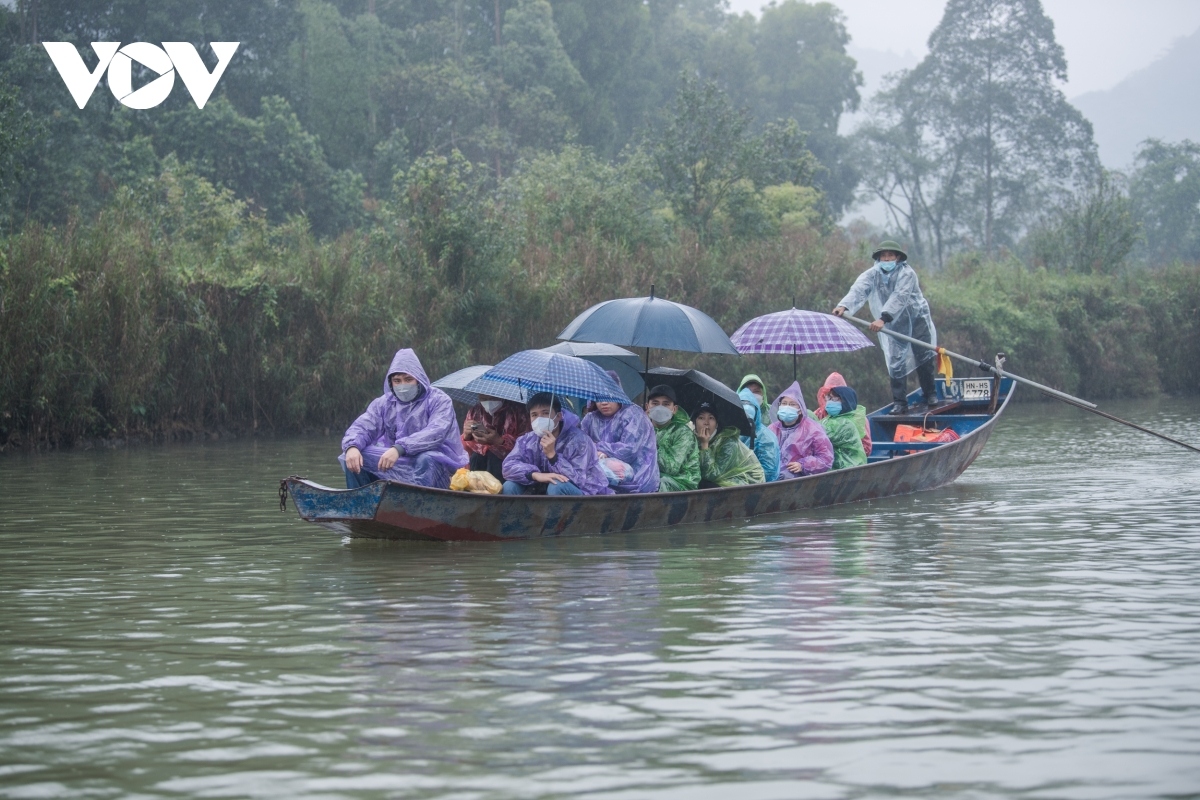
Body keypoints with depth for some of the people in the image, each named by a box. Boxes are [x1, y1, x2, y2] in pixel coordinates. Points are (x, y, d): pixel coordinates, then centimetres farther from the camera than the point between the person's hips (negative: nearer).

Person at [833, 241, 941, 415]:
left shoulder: (907, 274, -21)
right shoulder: (873, 274, -8)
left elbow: (899, 298, -36)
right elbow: (858, 290, -26)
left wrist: (883, 319, -50)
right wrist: (844, 305, -46)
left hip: (917, 319, -3)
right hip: (894, 325, 3)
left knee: (924, 358, -1)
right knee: (896, 362, -2)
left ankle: (931, 396, 15)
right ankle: (899, 404, 1)